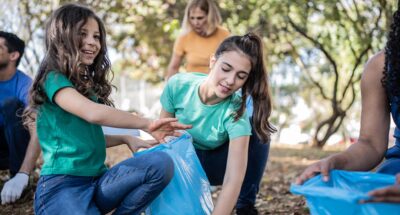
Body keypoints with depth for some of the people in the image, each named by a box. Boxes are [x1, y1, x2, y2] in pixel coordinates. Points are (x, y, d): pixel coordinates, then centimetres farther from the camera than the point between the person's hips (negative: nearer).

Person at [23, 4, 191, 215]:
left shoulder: (89, 83, 20)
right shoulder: (54, 79, -7)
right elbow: (93, 113, -23)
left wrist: (126, 138, 9)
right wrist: (146, 124, -14)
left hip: (97, 181, 8)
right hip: (62, 185, -7)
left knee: (161, 164, -18)